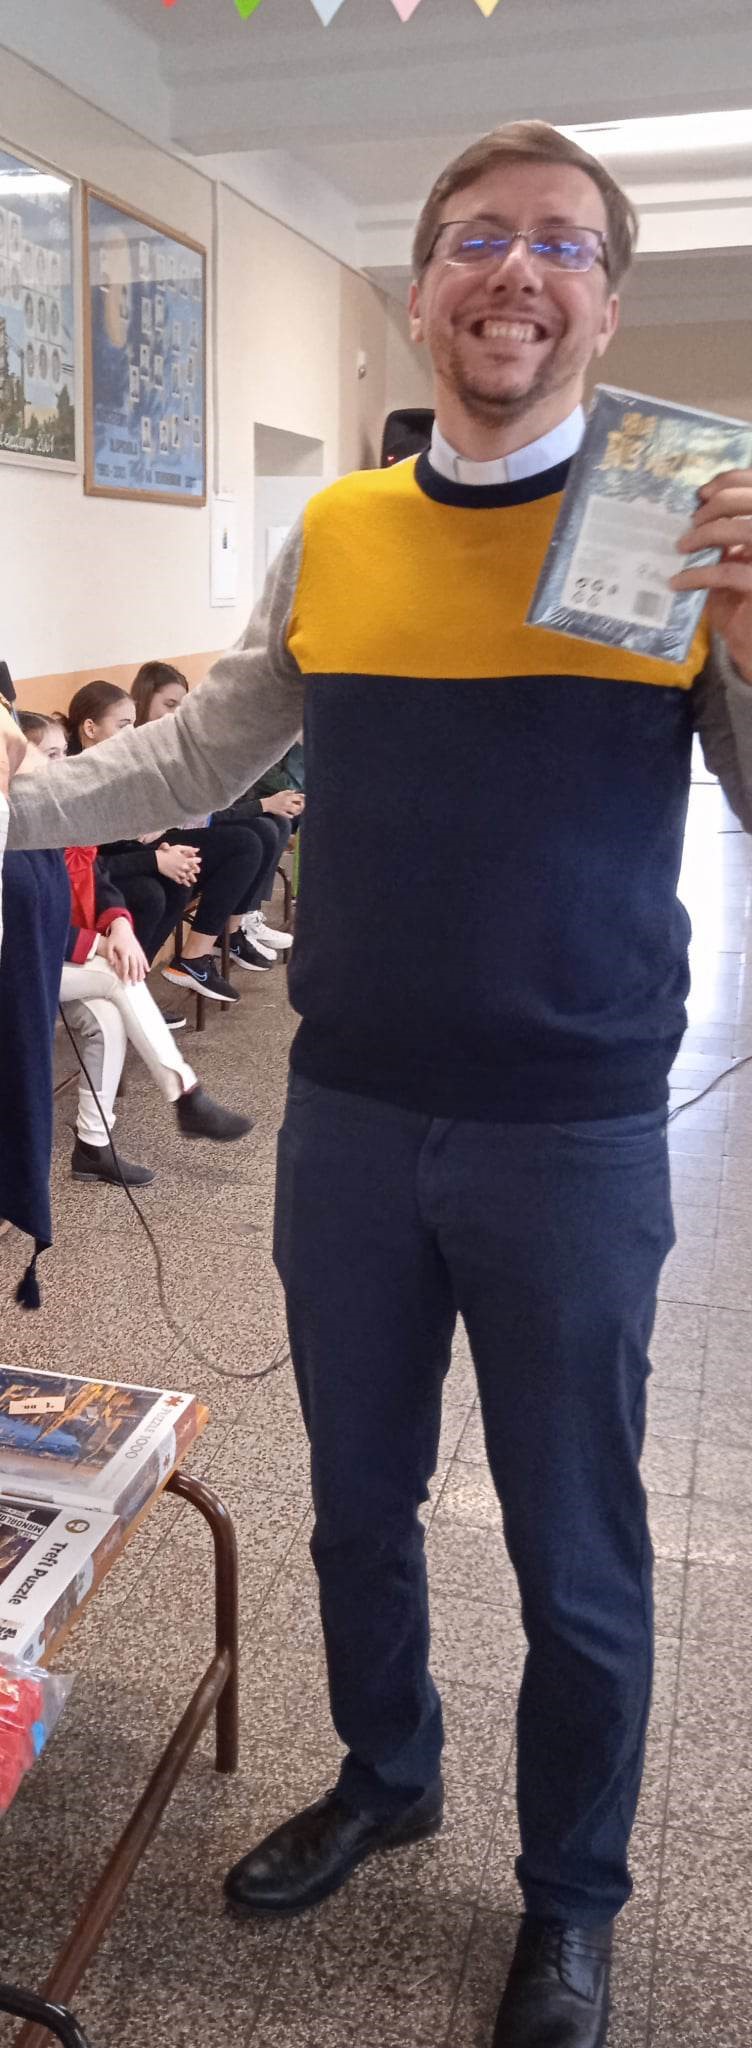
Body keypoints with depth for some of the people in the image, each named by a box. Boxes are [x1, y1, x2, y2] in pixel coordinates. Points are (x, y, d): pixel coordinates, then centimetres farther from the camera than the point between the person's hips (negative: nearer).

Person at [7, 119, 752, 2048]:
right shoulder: (333, 535, 5)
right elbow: (191, 756, 11)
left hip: (575, 1144, -3)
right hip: (349, 1122, 3)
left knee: (575, 1558, 13)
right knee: (359, 1499, 21)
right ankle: (385, 1774, 50)